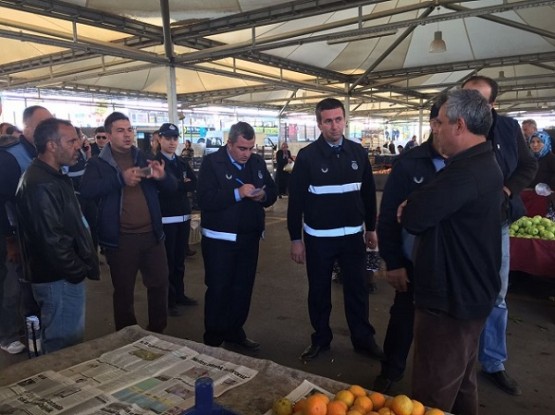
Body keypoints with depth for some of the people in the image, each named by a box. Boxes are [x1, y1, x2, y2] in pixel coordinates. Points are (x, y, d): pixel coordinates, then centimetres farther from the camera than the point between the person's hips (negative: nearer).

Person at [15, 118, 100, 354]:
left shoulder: (51, 176, 12)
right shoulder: (41, 184, -22)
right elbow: (51, 239, -26)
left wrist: (79, 267, 14)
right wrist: (77, 271, -14)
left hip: (63, 274, 11)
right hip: (60, 279, -11)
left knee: (62, 342, 23)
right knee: (66, 347, 2)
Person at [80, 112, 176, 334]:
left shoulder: (144, 158, 9)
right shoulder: (98, 163, -1)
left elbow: (172, 186, 8)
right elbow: (86, 190, -19)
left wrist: (162, 177, -16)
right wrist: (120, 179, -29)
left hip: (152, 234, 4)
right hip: (120, 238, -3)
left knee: (160, 284, 11)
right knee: (123, 290, 9)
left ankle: (158, 332, 29)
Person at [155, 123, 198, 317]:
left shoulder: (182, 163, 13)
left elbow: (195, 183, -1)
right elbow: (162, 188, -19)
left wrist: (175, 185, -11)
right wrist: (183, 185, -9)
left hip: (183, 217, 6)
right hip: (165, 219, -6)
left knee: (179, 260, 14)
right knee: (167, 261, 3)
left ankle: (179, 294, 26)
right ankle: (169, 300, 13)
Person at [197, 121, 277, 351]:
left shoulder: (258, 162, 7)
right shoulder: (212, 162, -11)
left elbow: (272, 191, 10)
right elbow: (205, 199, -21)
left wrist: (263, 196, -13)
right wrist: (237, 193, -29)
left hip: (249, 237, 6)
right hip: (219, 239, -5)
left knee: (244, 287, 15)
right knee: (218, 288, 5)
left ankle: (235, 331, 31)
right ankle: (213, 338, 20)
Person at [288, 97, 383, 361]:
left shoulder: (358, 152, 1)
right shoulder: (307, 156, -9)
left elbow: (368, 193, 9)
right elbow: (295, 200, -7)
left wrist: (371, 228, 11)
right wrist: (295, 238, -7)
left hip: (353, 235, 2)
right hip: (318, 238, -2)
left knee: (357, 289, 11)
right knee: (319, 291, 11)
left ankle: (363, 339, 28)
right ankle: (321, 338, 29)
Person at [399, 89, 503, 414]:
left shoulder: (466, 172, -27)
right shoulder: (483, 163, 9)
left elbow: (411, 218, -26)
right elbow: (439, 210, 12)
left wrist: (412, 207, -3)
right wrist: (419, 206, -8)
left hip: (451, 299, -10)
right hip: (467, 292, 11)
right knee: (461, 382, 25)